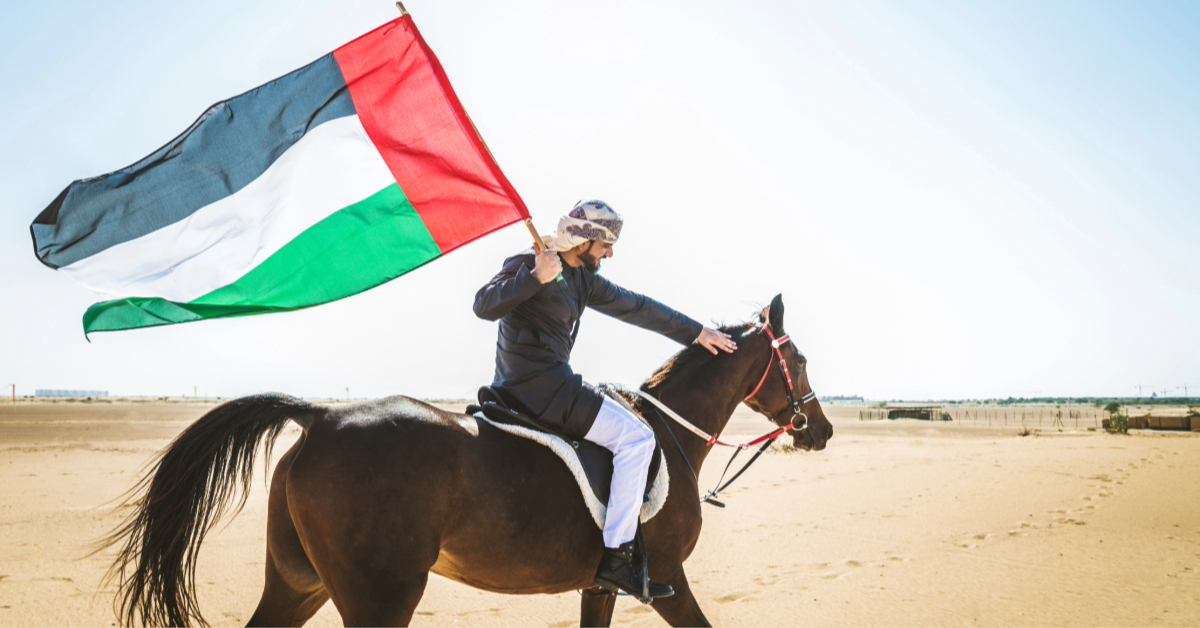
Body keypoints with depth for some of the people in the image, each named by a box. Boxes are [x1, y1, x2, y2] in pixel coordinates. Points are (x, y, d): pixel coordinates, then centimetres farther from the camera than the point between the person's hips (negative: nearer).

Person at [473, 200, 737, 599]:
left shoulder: (583, 278, 15)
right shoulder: (528, 265, -8)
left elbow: (637, 308, 18)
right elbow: (484, 306, -20)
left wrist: (696, 333, 19)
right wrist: (535, 277, -29)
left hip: (549, 383, 10)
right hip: (539, 385, -10)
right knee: (635, 437, -13)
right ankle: (616, 557, -14)